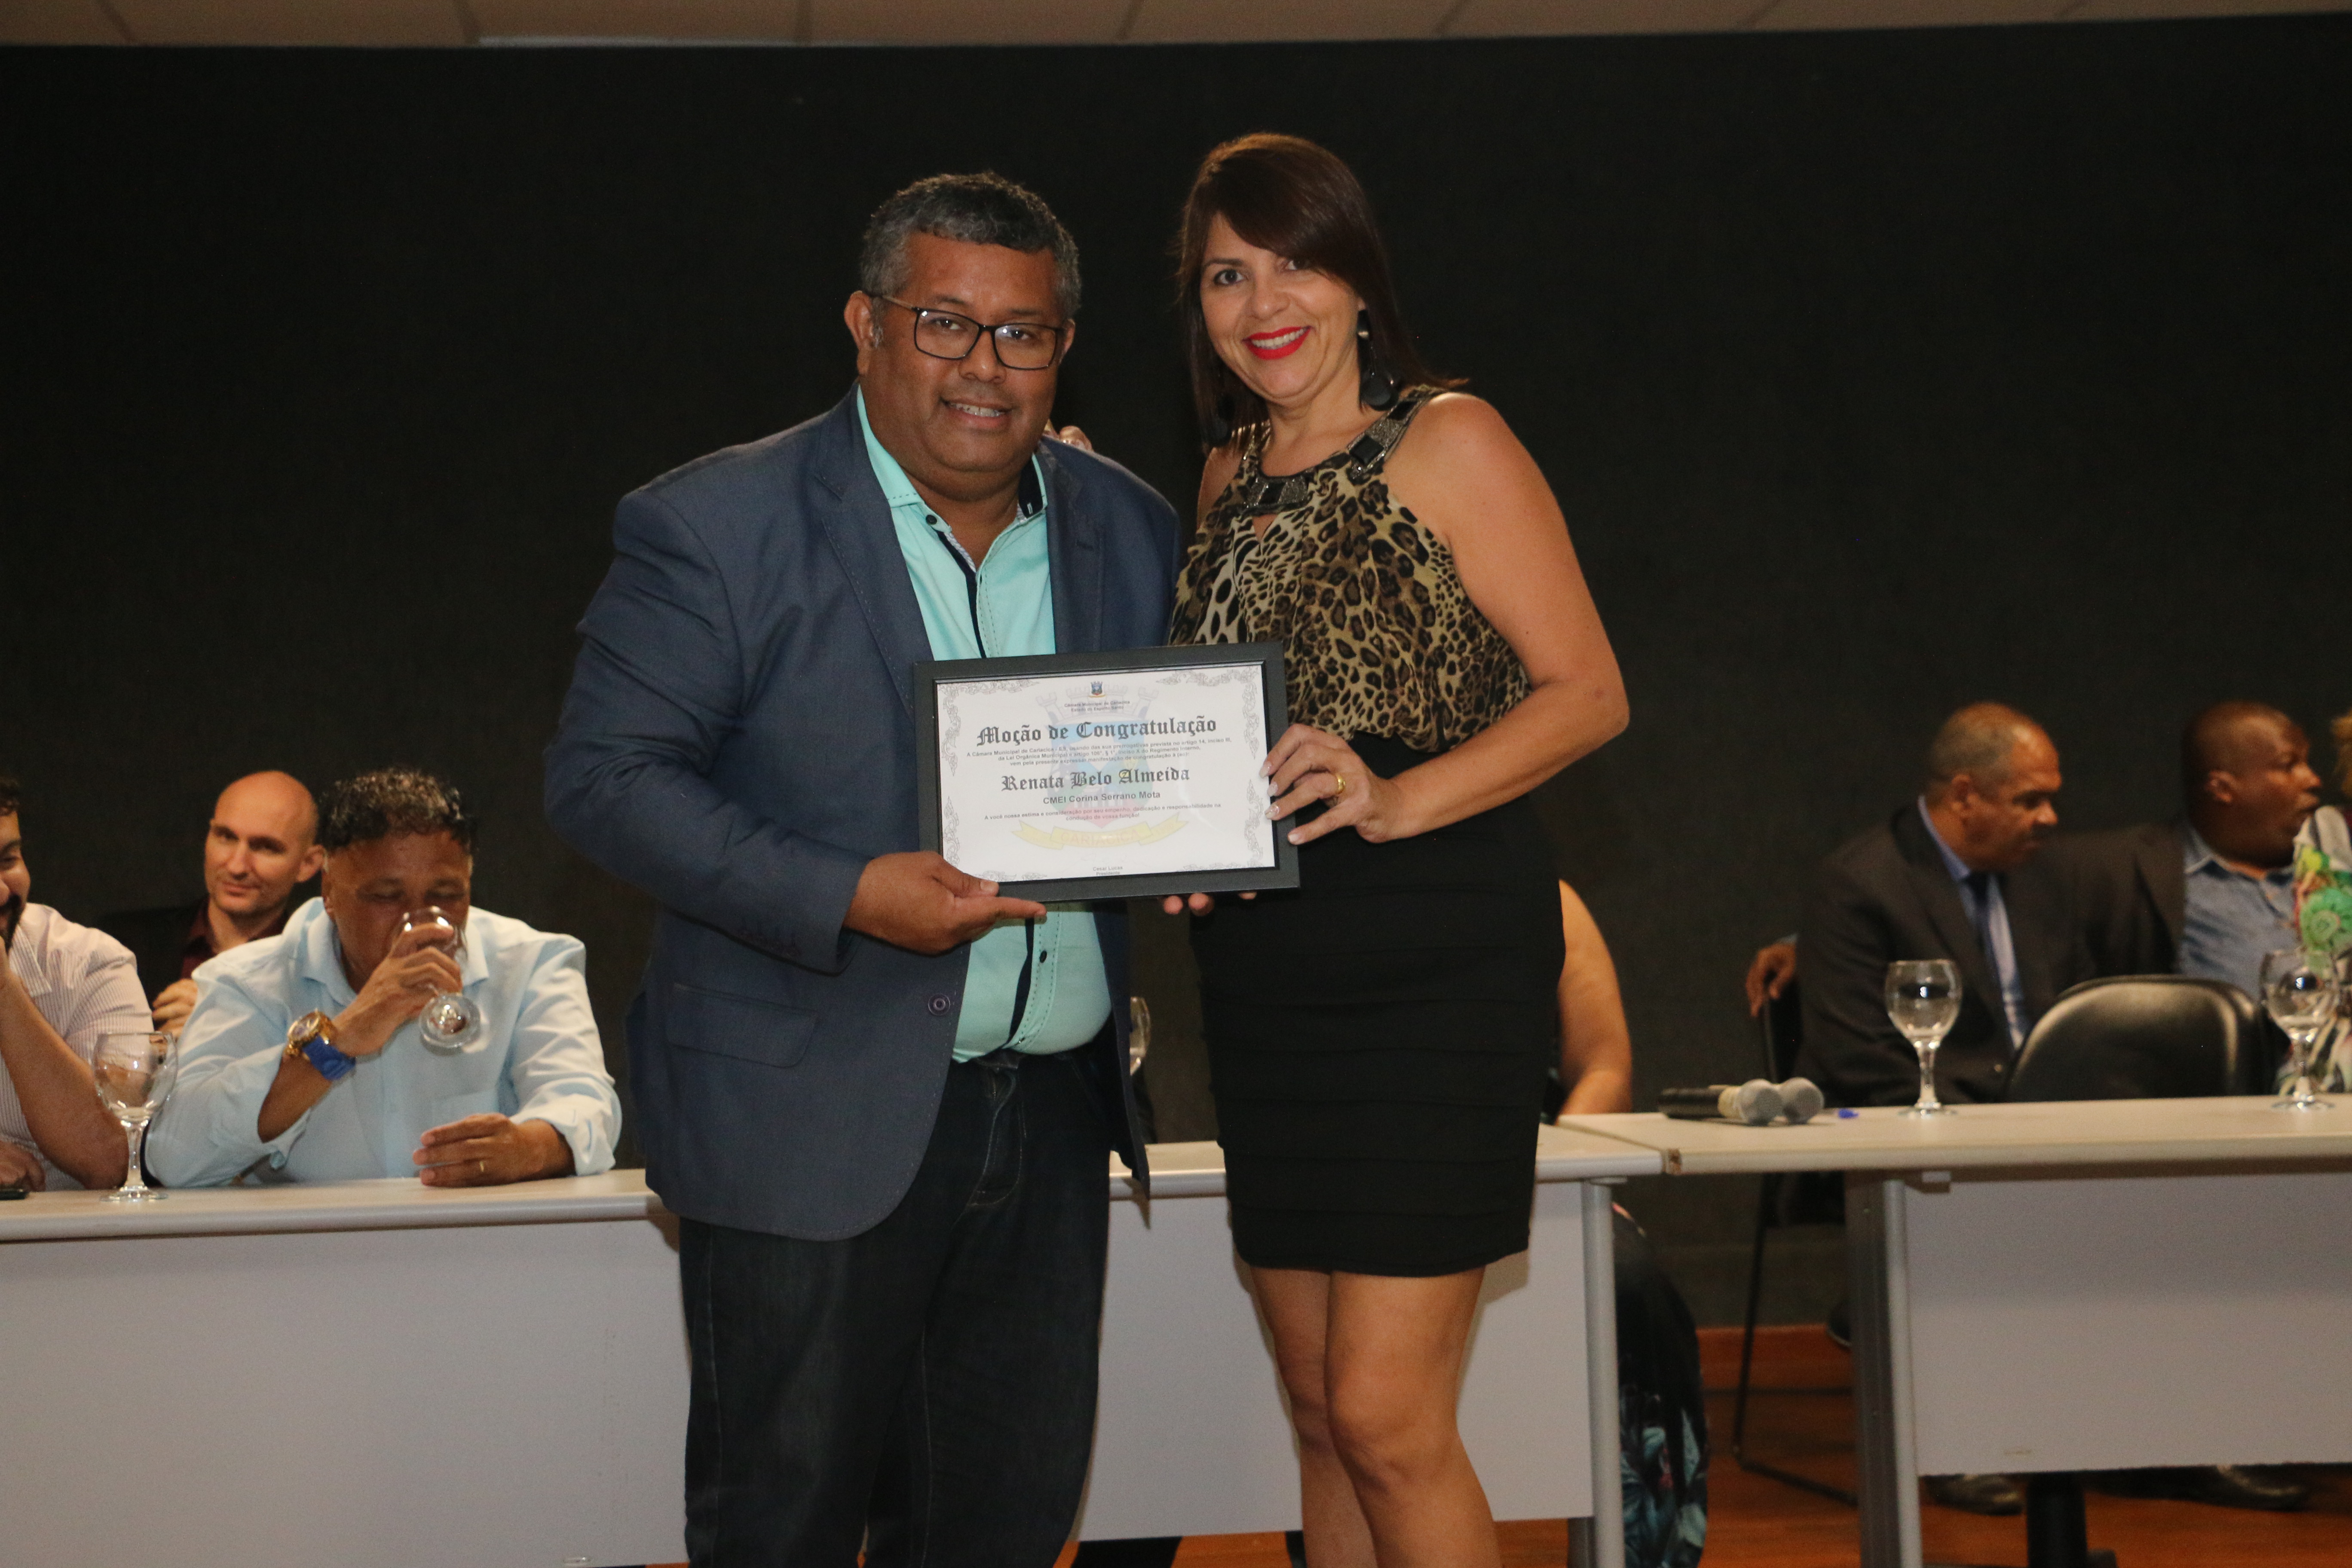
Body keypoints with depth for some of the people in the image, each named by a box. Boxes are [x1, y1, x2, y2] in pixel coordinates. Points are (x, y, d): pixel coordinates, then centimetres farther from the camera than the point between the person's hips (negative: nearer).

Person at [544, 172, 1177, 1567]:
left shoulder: (1131, 531, 9)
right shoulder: (716, 527, -7)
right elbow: (604, 777, -11)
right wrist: (847, 899, -22)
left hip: (1055, 1112, 5)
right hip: (813, 1121, -5)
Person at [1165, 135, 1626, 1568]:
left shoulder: (1448, 442, -5)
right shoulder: (1232, 475, 15)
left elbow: (1588, 693, -9)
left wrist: (1395, 798, -24)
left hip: (1434, 953, -7)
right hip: (1264, 967, 7)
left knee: (1387, 1412, -11)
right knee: (1322, 1412, 10)